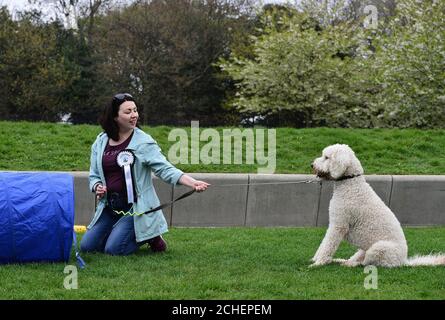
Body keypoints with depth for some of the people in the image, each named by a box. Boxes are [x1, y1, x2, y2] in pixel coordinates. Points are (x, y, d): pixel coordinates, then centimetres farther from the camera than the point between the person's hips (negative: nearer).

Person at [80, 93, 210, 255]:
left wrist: (193, 183, -30)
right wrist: (97, 187, -10)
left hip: (136, 207, -6)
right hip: (109, 206, 6)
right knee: (87, 246, -1)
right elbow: (94, 175, 14)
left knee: (113, 249, -19)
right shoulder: (100, 142, 6)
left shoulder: (144, 142, -8)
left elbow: (165, 169, -16)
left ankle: (150, 236, 9)